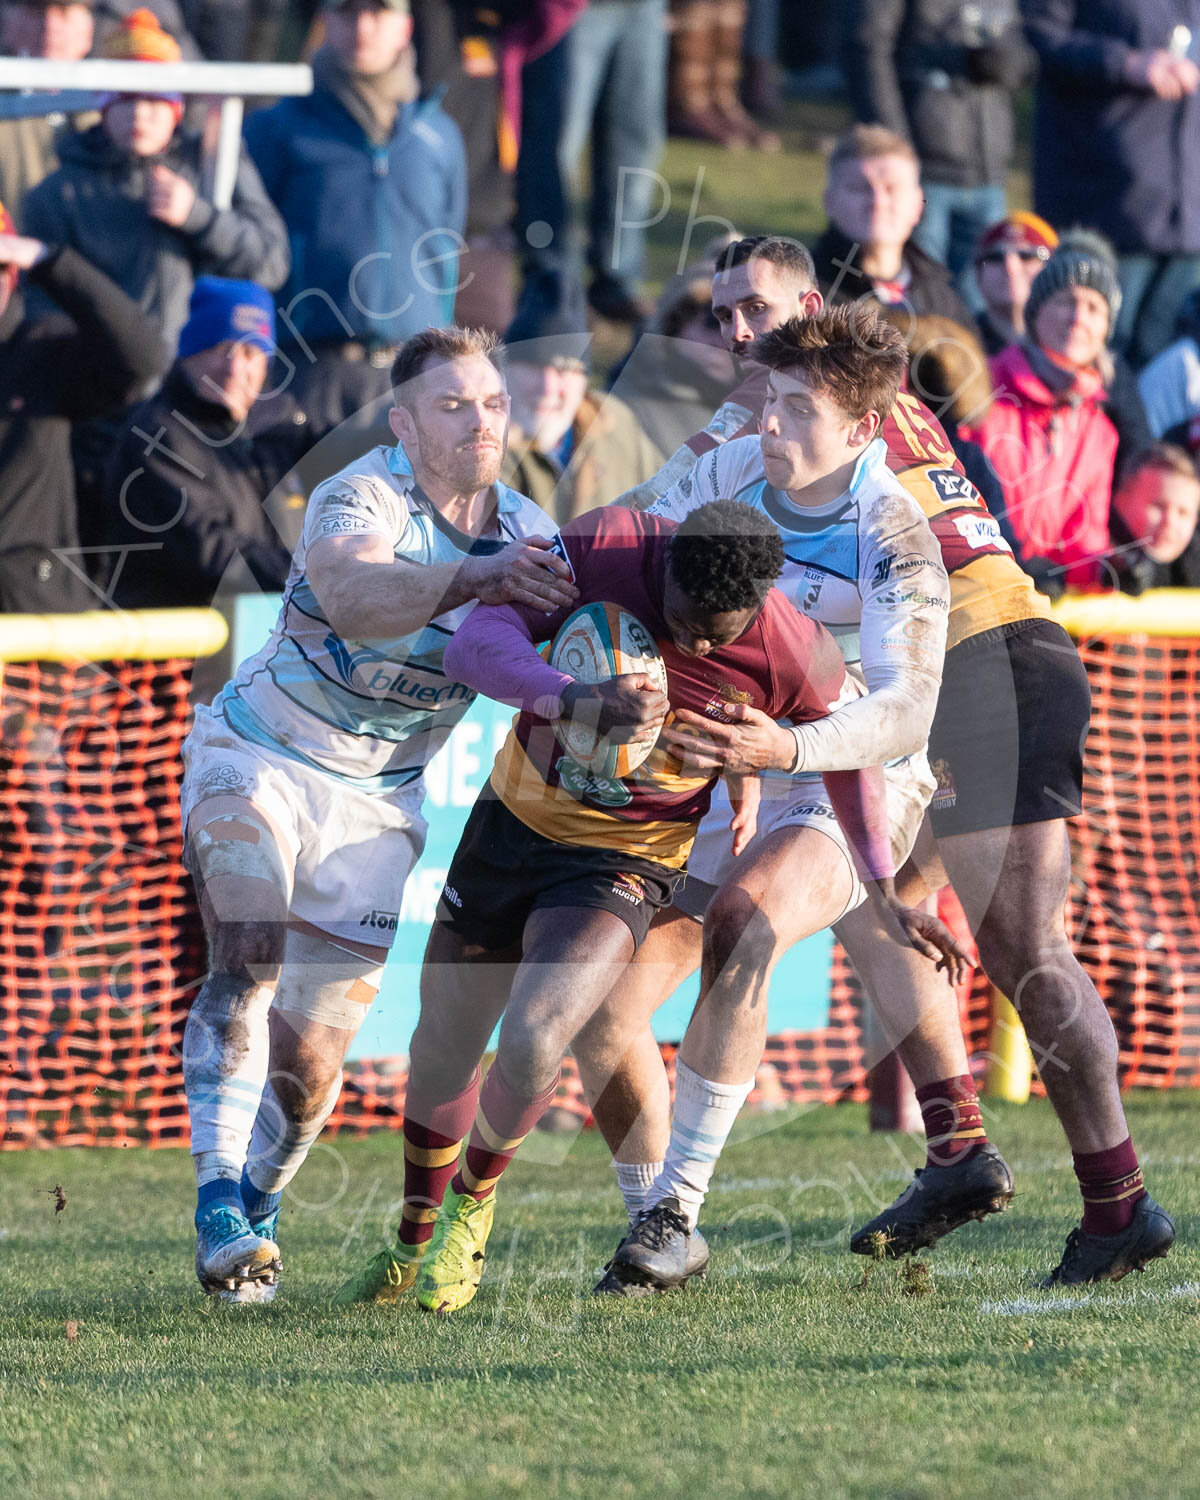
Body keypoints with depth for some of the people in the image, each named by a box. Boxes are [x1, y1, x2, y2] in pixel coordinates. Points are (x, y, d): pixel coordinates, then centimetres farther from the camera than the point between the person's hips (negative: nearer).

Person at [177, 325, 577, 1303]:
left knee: (312, 1056, -1)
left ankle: (259, 1203, 23)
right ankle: (221, 1207, -26)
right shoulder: (362, 498, -22)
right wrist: (476, 578, -59)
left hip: (376, 800, 4)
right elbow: (353, 594, -44)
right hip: (259, 757, -4)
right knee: (248, 965, -26)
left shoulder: (529, 534, -2)